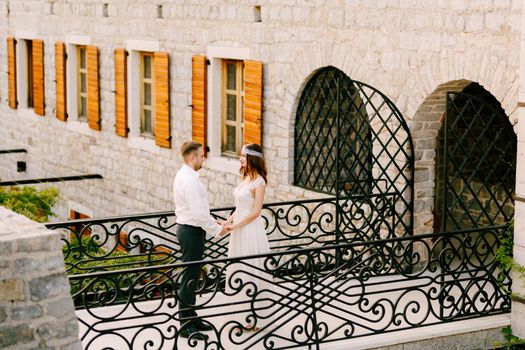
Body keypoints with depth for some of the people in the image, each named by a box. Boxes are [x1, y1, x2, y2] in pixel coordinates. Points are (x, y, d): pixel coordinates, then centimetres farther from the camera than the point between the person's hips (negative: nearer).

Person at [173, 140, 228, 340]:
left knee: (192, 277, 18)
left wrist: (214, 224, 13)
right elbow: (198, 214, -25)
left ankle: (192, 319, 28)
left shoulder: (183, 176, 12)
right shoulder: (189, 180, -21)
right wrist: (217, 229, -13)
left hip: (188, 228, 11)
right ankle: (186, 326, 3)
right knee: (189, 278, -4)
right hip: (192, 232, -11)